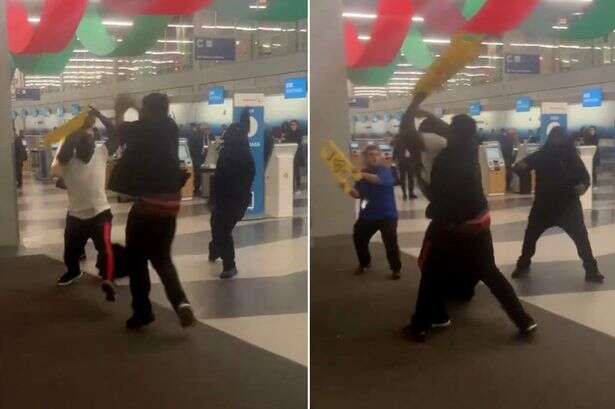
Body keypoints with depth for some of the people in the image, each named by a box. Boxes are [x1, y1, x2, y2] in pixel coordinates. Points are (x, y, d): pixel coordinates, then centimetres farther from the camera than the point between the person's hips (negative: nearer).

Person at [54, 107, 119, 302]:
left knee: (105, 247, -24)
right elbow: (67, 145, -31)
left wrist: (100, 117, -20)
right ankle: (73, 272, 49)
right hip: (76, 216, 2)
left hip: (100, 213, -1)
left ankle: (107, 281, -29)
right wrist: (84, 126, -27)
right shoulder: (67, 160, -11)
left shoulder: (101, 154, -6)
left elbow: (116, 136, -13)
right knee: (71, 251, 21)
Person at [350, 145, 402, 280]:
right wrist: (348, 189, -19)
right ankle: (364, 263, 34)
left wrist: (362, 175, -47)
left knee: (390, 241, -16)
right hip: (367, 214, 6)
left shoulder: (385, 170, -11)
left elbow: (379, 179, -35)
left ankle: (396, 269, -1)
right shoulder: (363, 174, 6)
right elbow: (358, 194, 1)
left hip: (387, 214, -6)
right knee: (358, 238, 10)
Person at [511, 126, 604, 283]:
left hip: (568, 204, -1)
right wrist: (520, 165, -30)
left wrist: (583, 185, -24)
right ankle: (523, 266, 26)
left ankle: (591, 270, 11)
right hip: (544, 204, 1)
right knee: (530, 235, 6)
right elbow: (521, 167, -6)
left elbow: (584, 176, -2)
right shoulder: (541, 155, -5)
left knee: (581, 237, -3)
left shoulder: (571, 156, -6)